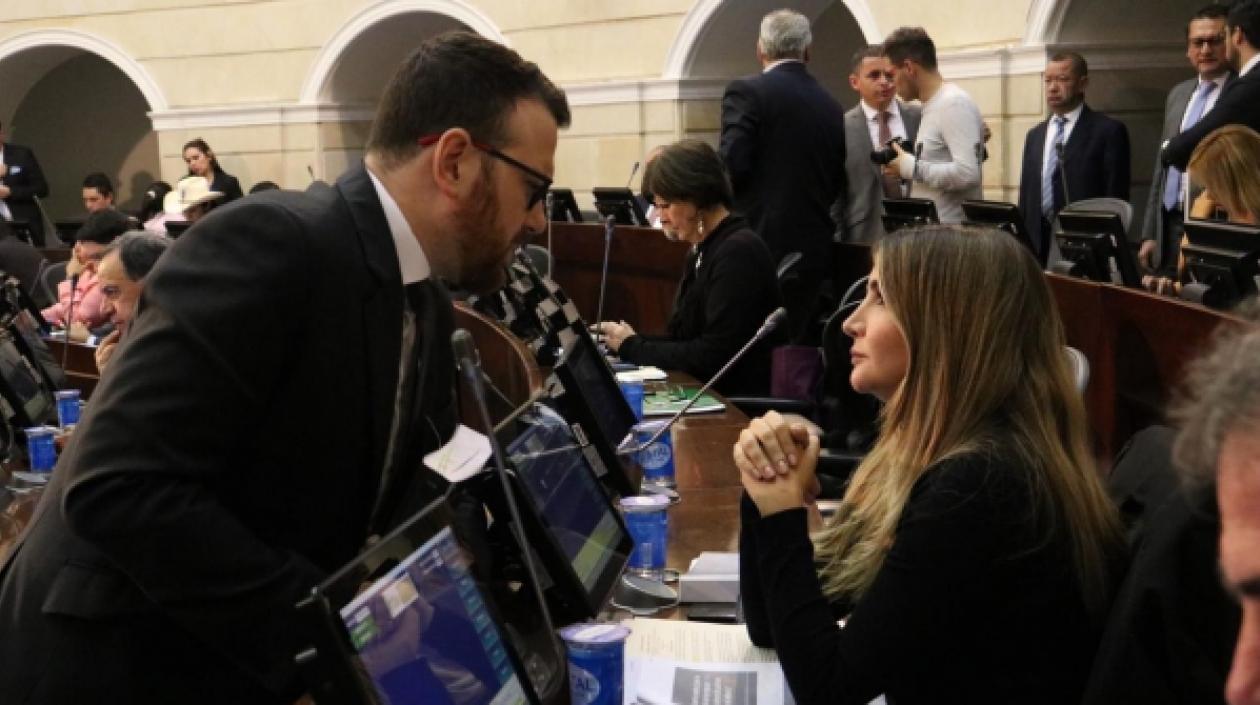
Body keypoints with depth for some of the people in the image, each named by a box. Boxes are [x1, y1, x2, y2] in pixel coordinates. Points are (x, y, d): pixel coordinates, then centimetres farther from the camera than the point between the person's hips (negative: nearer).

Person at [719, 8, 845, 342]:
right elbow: (837, 182, 14)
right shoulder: (831, 106, 11)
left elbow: (731, 167, -13)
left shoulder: (747, 91, -6)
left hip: (761, 243, -6)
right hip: (813, 246, 6)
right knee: (796, 343, 9)